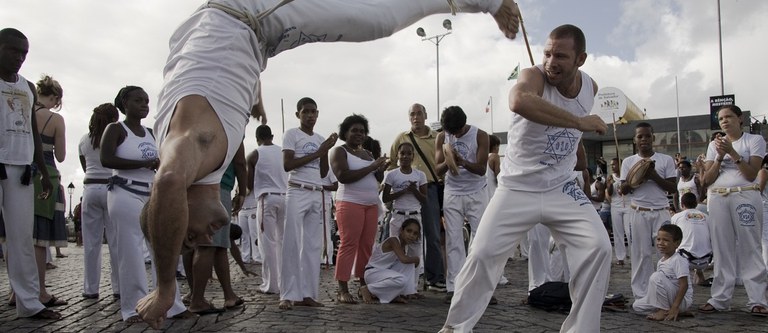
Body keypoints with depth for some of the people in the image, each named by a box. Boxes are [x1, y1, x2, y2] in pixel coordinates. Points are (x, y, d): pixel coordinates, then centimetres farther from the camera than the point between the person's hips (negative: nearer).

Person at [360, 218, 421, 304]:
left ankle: (394, 295, 1)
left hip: (385, 271, 9)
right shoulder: (393, 240, -20)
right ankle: (367, 289, -12)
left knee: (410, 263, 0)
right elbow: (404, 259, -32)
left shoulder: (404, 246, 7)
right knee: (401, 280, -31)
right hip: (372, 272, -9)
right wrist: (416, 258, -14)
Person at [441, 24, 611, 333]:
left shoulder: (590, 87, 0)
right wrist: (578, 121, -42)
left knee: (598, 247, -10)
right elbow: (519, 101, -47)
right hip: (517, 188, -4)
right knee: (482, 253, -5)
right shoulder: (533, 76, -20)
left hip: (562, 189, 4)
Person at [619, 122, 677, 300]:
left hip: (661, 211, 0)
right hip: (638, 212, 0)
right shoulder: (628, 162, 7)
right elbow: (623, 190, 5)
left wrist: (654, 176, -13)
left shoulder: (666, 160, 5)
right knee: (641, 253, 1)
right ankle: (641, 294, 6)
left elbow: (673, 188, 1)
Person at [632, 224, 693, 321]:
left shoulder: (679, 260, -18)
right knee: (637, 306, -1)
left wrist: (675, 307, -27)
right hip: (669, 299, 9)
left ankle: (664, 311, -16)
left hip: (682, 300, -9)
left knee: (656, 276, -28)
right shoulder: (661, 261, 9)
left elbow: (684, 285, -24)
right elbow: (658, 285, 15)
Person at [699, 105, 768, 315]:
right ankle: (720, 299, 7)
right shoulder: (714, 144, 15)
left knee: (750, 248, -4)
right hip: (717, 199, 3)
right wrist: (720, 156, -6)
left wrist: (732, 152, -12)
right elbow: (707, 180, 7)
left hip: (745, 197, -3)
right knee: (722, 250, 3)